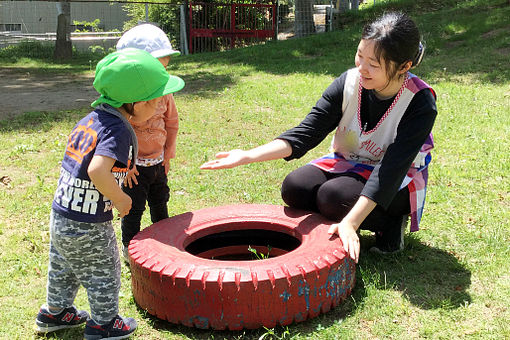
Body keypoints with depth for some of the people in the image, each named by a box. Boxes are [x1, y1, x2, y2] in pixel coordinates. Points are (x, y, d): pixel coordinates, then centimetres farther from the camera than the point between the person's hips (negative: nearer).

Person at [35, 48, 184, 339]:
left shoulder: (91, 118, 2)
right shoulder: (119, 131, -24)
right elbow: (97, 170, -38)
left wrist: (122, 167, 16)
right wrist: (120, 199, -22)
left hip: (60, 214, 9)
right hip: (88, 226, -8)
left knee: (64, 269, 29)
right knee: (103, 274, 15)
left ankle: (55, 312, 49)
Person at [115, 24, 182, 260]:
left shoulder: (164, 92, -4)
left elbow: (171, 122, 10)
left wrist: (168, 154, 9)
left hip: (158, 162, 6)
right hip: (134, 165, -6)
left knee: (160, 202, 22)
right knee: (134, 209, 7)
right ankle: (129, 247, 29)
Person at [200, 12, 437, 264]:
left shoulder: (420, 104, -25)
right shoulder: (349, 83, -15)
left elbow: (392, 168, -32)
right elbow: (304, 134, -18)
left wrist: (349, 223, -42)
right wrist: (248, 156, -32)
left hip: (395, 182, -4)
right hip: (348, 164, 4)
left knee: (334, 196, -31)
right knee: (294, 188, -21)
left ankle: (391, 222, -4)